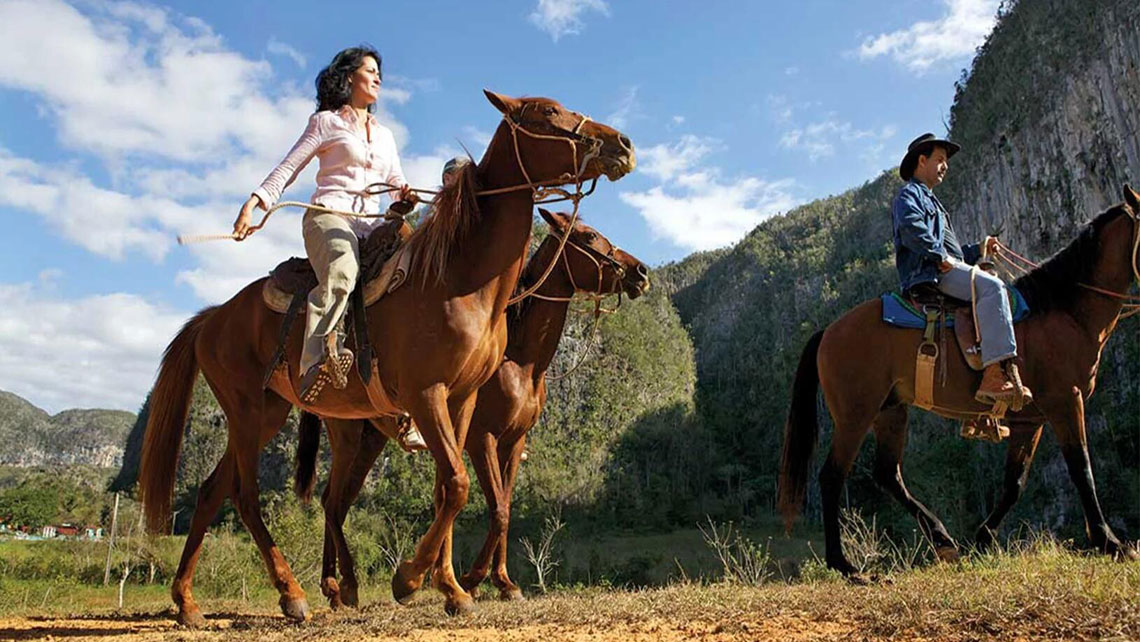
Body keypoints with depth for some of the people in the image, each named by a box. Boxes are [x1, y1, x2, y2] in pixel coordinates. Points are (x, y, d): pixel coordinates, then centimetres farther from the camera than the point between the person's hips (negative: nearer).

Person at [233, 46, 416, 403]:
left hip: (369, 225, 5)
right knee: (342, 272, -38)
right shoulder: (326, 121, 13)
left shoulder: (384, 135, 29)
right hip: (329, 216, -5)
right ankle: (316, 362, -47)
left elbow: (397, 182, 25)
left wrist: (406, 195, -1)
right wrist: (251, 207, -6)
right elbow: (288, 169, 7)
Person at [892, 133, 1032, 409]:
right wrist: (941, 256, -20)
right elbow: (911, 228, -20)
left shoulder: (929, 200, 36)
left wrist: (979, 250, 25)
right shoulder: (910, 194, 4)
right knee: (992, 286, -30)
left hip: (943, 270, 11)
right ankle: (997, 373, -40)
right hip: (927, 273, -11)